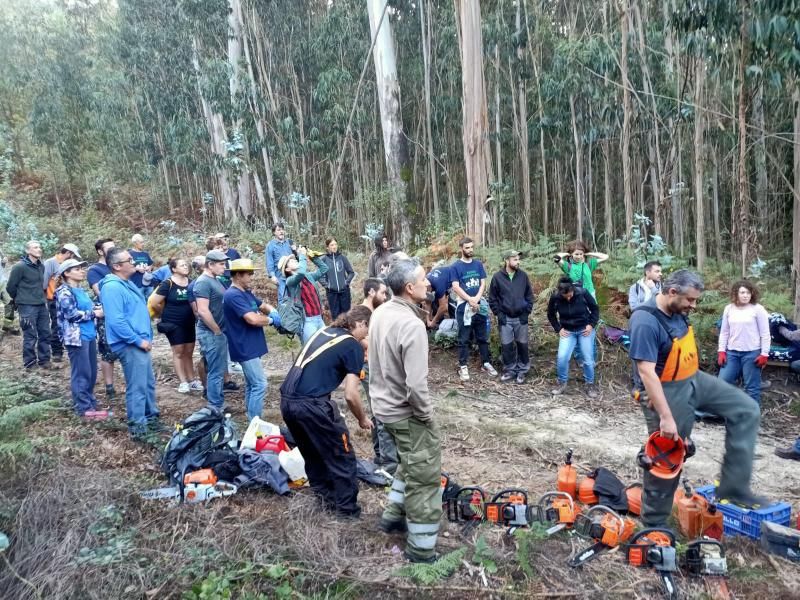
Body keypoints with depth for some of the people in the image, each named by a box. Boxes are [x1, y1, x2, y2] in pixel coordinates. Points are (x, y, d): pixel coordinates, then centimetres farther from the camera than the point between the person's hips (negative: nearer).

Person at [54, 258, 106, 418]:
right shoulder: (64, 292, -10)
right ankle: (84, 407, 3)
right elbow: (71, 314, -18)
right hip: (76, 337, -9)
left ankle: (90, 401, 25)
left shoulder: (81, 291, 16)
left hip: (89, 335, 9)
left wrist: (97, 308, 5)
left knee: (92, 372, 13)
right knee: (81, 373, -3)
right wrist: (93, 313, -11)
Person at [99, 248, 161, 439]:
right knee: (137, 387, -2)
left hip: (140, 342, 10)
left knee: (148, 384, 18)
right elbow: (116, 321, -25)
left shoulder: (127, 284, 13)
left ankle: (151, 418, 30)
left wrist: (147, 338, 18)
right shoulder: (112, 287, -18)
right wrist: (138, 340, -19)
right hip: (130, 345, -10)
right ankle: (137, 427, 7)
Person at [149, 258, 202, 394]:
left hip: (189, 323, 5)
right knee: (178, 352, 2)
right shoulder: (168, 284, -13)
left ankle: (192, 380, 16)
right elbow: (154, 303, -11)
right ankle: (183, 382, 5)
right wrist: (167, 313, 2)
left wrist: (191, 312, 4)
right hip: (173, 324, -5)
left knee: (188, 352, 10)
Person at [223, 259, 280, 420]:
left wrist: (273, 312, -5)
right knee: (260, 385, -10)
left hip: (250, 347, 11)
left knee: (252, 384, 16)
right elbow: (253, 319, -30)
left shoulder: (246, 293, 12)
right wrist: (271, 320, -12)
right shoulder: (233, 295, -20)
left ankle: (251, 419, 26)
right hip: (246, 348, -11)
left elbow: (264, 305, 19)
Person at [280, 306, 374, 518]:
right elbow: (350, 395, -7)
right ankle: (347, 508, 20)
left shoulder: (323, 332, 17)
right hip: (311, 404, -8)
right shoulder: (353, 346, -3)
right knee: (342, 457, 11)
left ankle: (325, 496, 38)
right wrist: (362, 419, 10)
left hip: (287, 400, 8)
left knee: (313, 453, 26)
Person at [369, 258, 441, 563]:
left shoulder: (381, 312, -1)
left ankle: (393, 516, 42)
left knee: (410, 465, 29)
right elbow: (416, 385, -30)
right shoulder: (412, 325, -28)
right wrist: (428, 417, -13)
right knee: (425, 479, 6)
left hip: (383, 404, 9)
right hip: (406, 413, -9)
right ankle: (421, 551, 18)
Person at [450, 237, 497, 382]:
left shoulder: (478, 264, 9)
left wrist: (477, 298, -12)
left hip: (480, 306, 4)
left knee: (483, 337, 11)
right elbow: (456, 287, -10)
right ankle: (463, 366, 6)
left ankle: (486, 363, 21)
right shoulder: (455, 266, -4)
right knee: (464, 339, 1)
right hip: (464, 307, -4)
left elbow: (483, 283, 5)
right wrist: (470, 300, -17)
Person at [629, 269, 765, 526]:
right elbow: (646, 372, -31)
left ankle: (733, 486, 8)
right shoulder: (645, 322, -29)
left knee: (746, 410, 6)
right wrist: (666, 416, -31)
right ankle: (653, 523, 21)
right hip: (668, 392, -9)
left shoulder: (677, 312, -2)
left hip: (695, 380, 9)